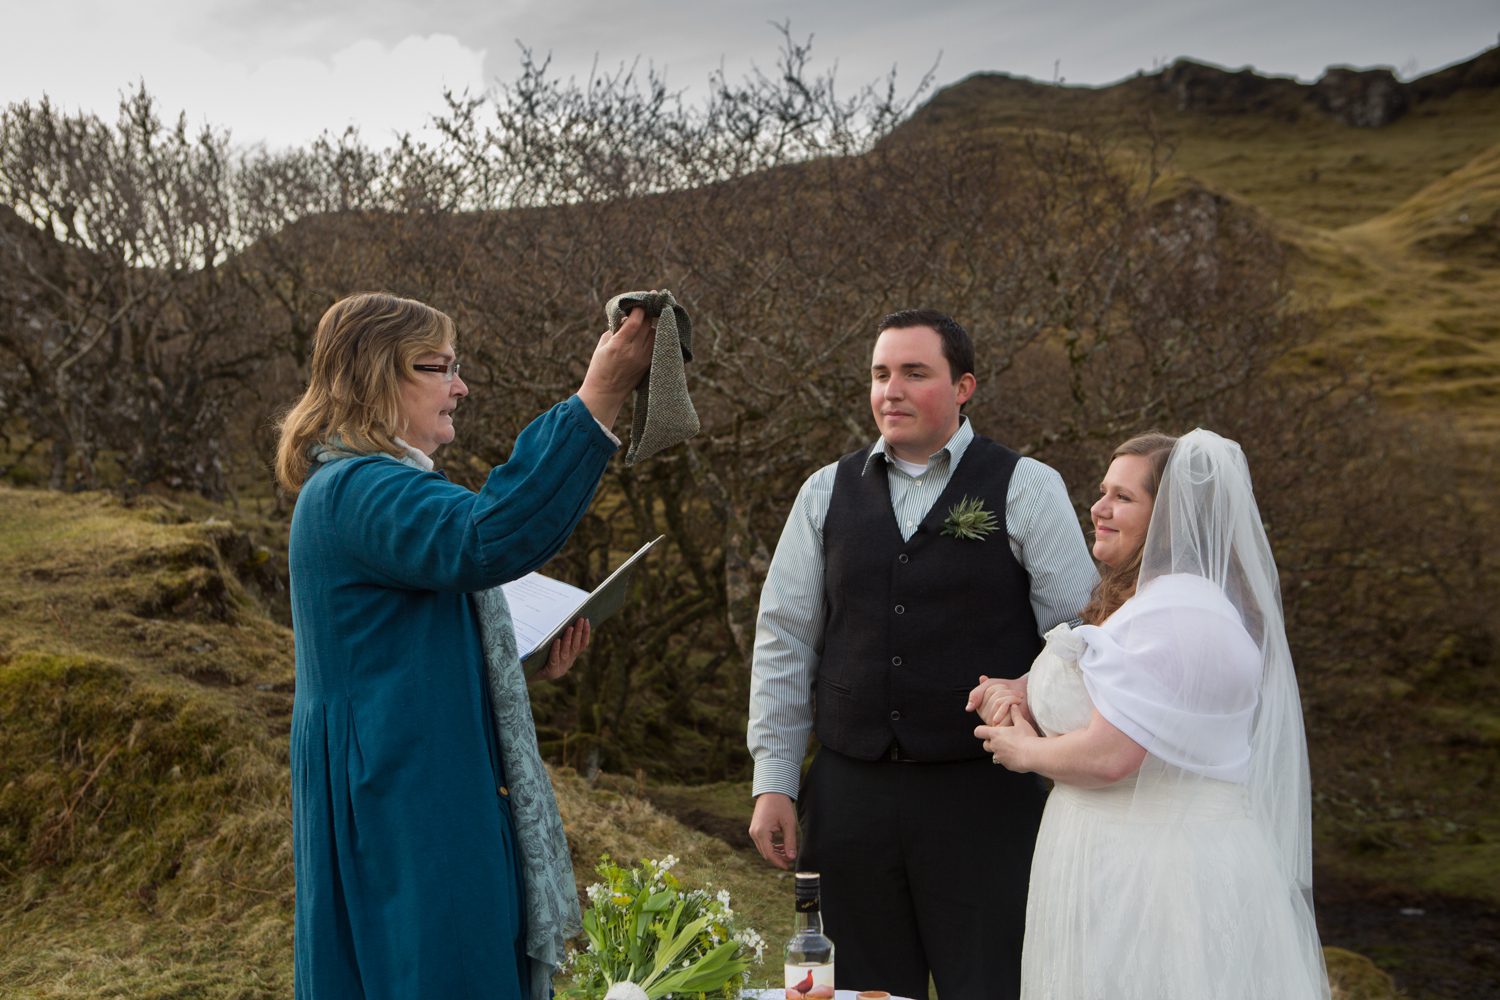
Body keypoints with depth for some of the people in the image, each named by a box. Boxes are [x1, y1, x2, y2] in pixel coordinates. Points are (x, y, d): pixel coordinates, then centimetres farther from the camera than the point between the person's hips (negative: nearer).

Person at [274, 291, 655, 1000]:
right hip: (404, 812, -11)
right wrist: (598, 398, -39)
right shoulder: (355, 491, -17)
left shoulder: (371, 488, 17)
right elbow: (485, 541, -37)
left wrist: (531, 659, 8)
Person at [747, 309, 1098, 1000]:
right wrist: (772, 781, 5)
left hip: (984, 799, -3)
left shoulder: (1025, 490, -1)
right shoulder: (827, 492, 8)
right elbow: (783, 639, 9)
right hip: (849, 796, 3)